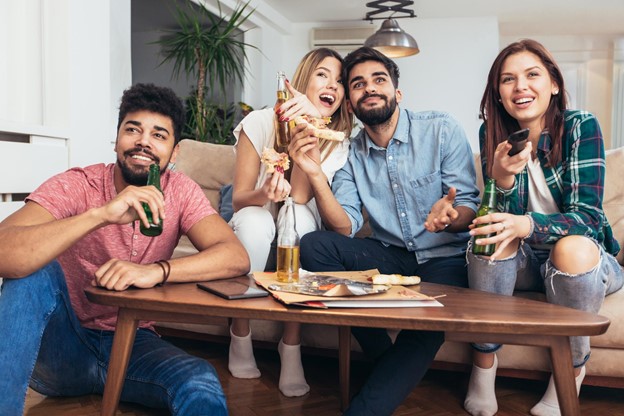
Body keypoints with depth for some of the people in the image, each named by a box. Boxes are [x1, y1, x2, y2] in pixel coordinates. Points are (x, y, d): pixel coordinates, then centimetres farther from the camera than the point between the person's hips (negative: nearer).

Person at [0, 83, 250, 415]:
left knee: (201, 386, -33)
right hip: (60, 342, 2)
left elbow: (237, 257, -20)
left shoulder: (181, 191, -7)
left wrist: (156, 271, -35)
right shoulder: (76, 185, -16)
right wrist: (101, 214, -44)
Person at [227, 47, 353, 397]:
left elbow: (300, 196, -25)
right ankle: (241, 337, -14)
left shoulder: (339, 139, -9)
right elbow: (239, 199, -13)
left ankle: (292, 347, -25)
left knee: (297, 212, -33)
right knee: (254, 220, -35)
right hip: (254, 236, 0)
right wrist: (265, 193, -37)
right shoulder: (260, 122, -12)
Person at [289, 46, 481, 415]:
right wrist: (315, 173, -22)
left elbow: (470, 210, -9)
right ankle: (388, 362, -10)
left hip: (444, 259, -3)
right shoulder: (352, 153, 3)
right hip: (390, 256, 4)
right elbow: (345, 229, -8)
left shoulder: (442, 129, -7)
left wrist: (451, 215, -34)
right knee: (313, 245, -21)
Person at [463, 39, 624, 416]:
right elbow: (506, 216, -11)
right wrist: (503, 177, -33)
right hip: (523, 262, 2)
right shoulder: (494, 134, -6)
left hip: (583, 259, -2)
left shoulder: (581, 126, -14)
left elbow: (587, 216, -22)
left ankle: (570, 376, -10)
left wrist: (528, 225, -43)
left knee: (571, 247, -33)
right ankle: (484, 360, -12)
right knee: (493, 233, -27)